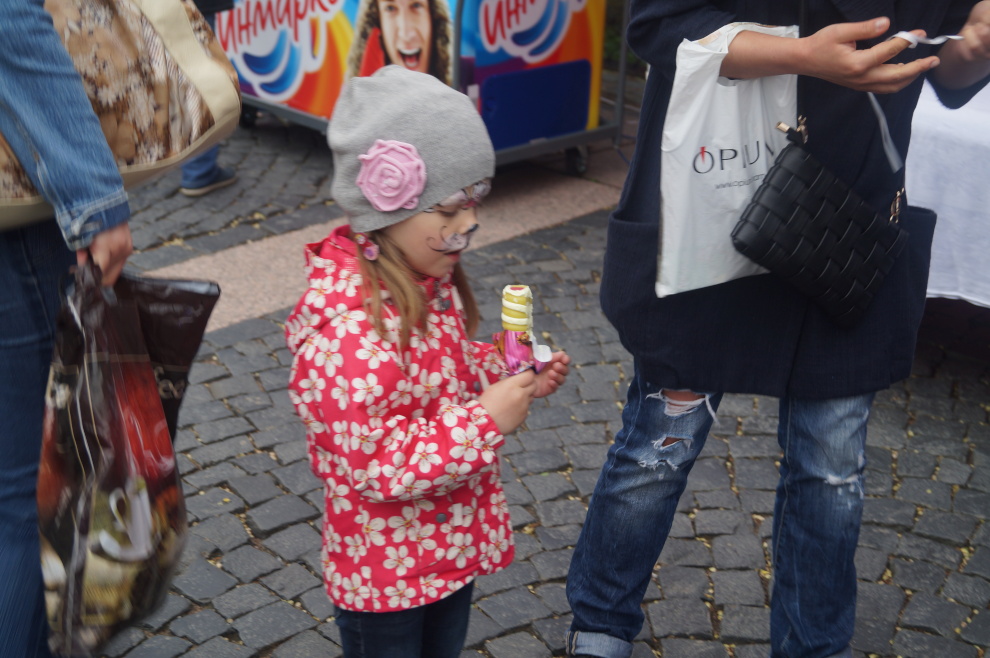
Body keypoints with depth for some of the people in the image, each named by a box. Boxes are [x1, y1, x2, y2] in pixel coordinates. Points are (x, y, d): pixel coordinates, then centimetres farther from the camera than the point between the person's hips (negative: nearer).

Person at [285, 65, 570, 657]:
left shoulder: (430, 280, -3)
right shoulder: (347, 325, -31)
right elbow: (375, 466, -30)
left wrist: (510, 373, -5)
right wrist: (487, 420, -29)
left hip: (453, 540, 8)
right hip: (386, 572, -8)